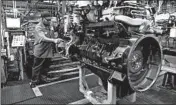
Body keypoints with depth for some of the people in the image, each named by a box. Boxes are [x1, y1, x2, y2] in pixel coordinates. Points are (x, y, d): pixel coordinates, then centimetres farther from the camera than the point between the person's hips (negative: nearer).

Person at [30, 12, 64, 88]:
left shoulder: (49, 26, 5)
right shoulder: (38, 27, -17)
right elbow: (43, 38, -31)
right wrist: (54, 40, -42)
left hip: (48, 51, 7)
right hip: (40, 51, -6)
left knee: (46, 66, 18)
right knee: (37, 67, 7)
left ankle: (43, 78, 37)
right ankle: (34, 81, 23)